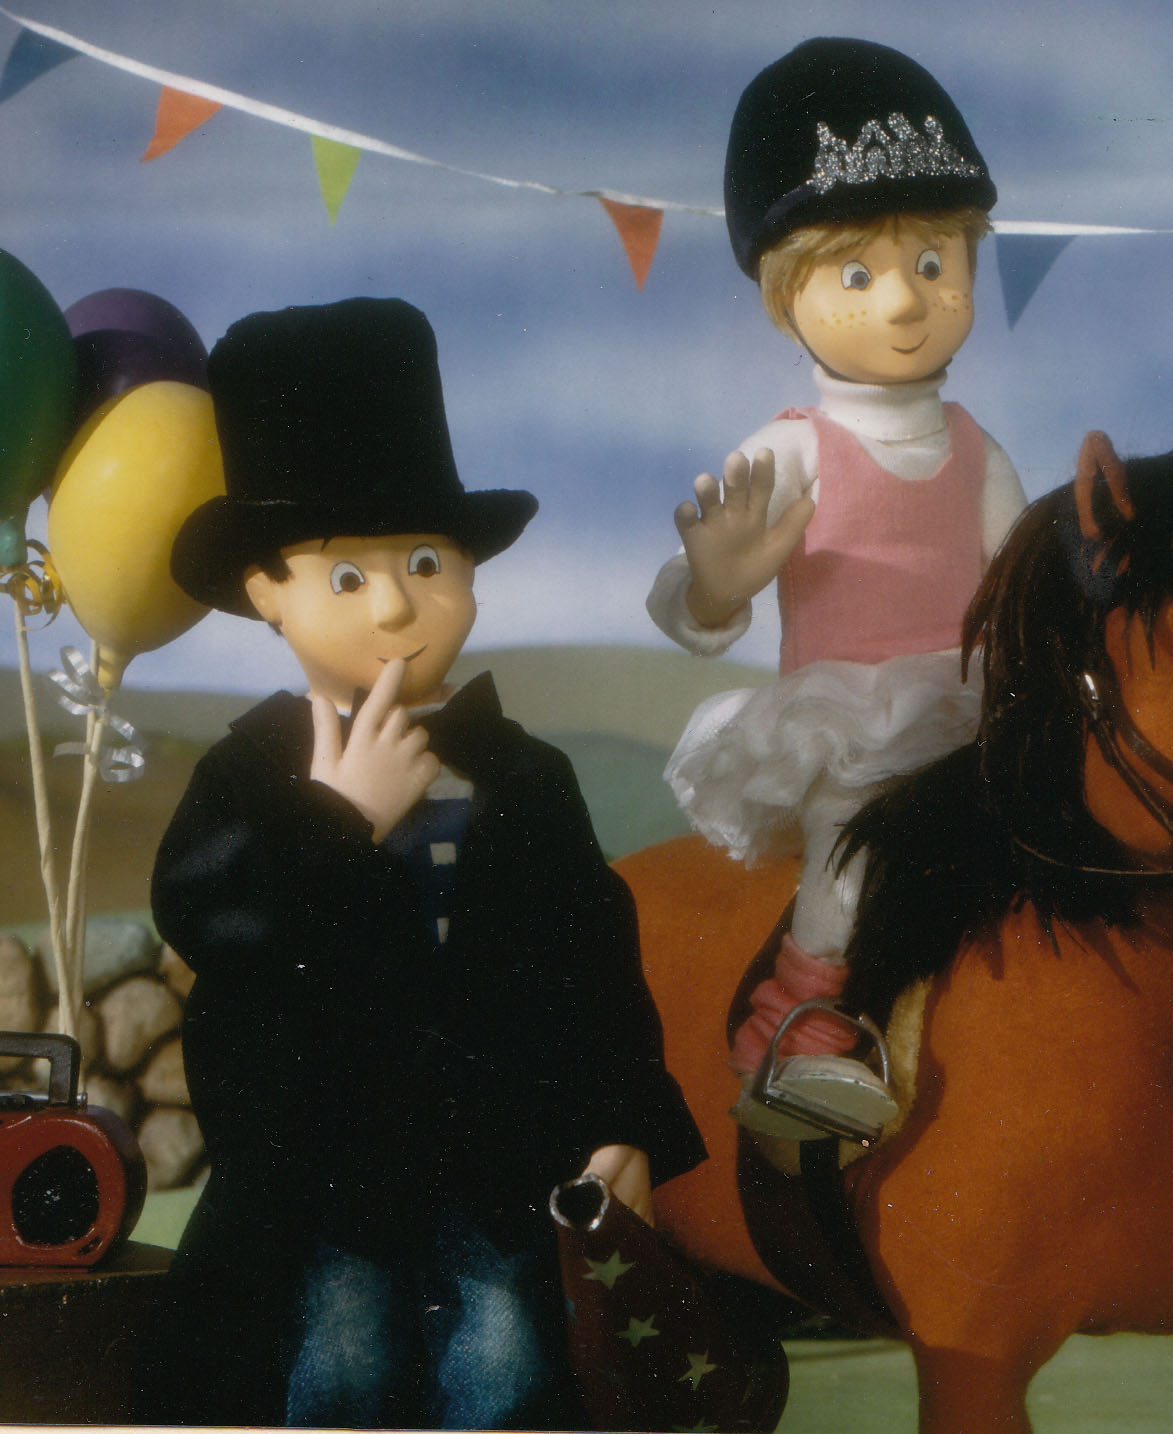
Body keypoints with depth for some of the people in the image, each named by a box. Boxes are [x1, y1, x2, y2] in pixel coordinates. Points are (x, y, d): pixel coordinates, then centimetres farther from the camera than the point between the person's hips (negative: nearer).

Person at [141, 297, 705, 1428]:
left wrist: (628, 1125, 2)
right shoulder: (252, 772, -3)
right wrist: (341, 823, -20)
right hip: (313, 1161, -1)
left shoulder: (523, 777, 2)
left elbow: (593, 956, 5)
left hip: (498, 1154, 2)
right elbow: (201, 928, -17)